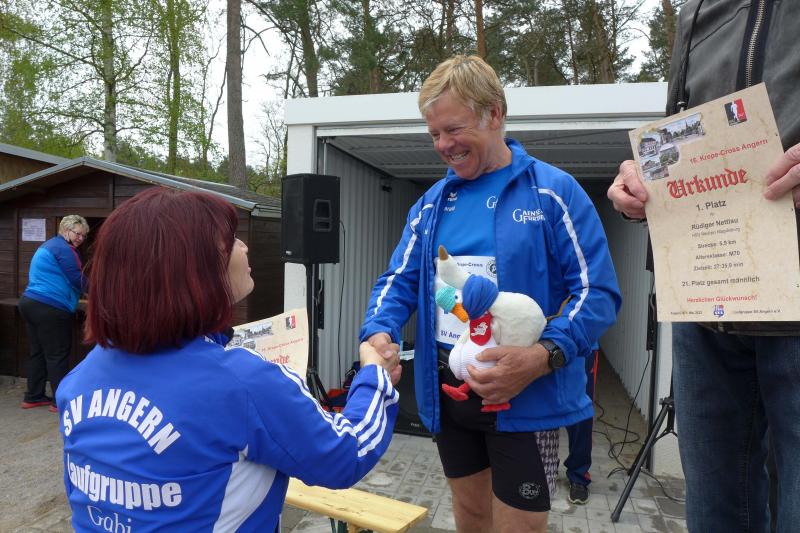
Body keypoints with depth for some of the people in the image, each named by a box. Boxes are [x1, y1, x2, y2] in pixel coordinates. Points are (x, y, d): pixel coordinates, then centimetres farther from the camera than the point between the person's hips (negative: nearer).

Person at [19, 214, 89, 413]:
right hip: (49, 309, -10)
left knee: (38, 352, 16)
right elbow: (78, 281, -13)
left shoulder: (49, 245, 20)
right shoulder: (64, 248, -11)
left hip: (30, 302, 10)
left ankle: (33, 397, 23)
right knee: (57, 355, -2)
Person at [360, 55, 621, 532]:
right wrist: (379, 333, -14)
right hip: (447, 393, 5)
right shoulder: (432, 203, 8)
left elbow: (598, 291, -12)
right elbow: (399, 281, 7)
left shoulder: (554, 192, -8)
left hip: (525, 398, -4)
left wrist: (543, 357, -27)